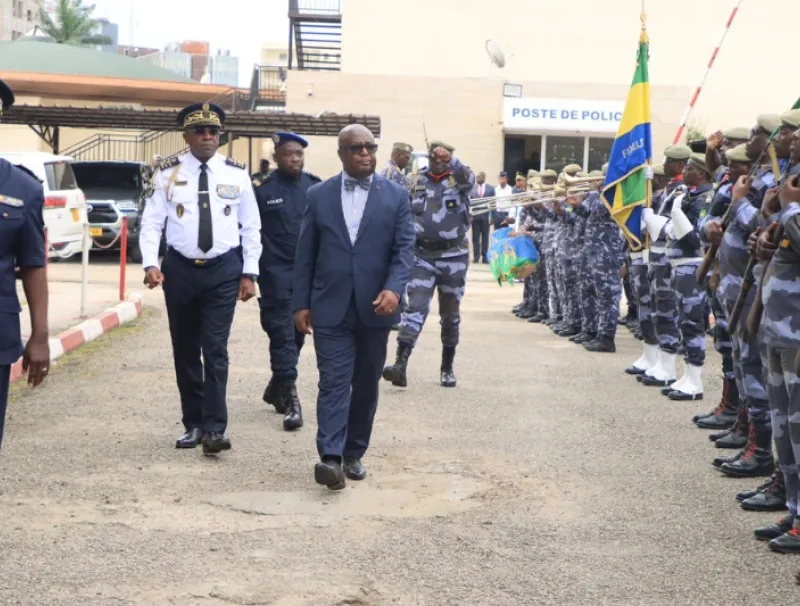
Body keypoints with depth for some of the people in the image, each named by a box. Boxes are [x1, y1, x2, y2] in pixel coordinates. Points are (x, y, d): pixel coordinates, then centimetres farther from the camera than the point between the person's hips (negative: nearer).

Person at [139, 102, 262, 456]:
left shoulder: (236, 173, 1)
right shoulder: (169, 173, -1)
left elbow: (251, 226, 4)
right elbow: (151, 222, -1)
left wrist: (250, 273, 0)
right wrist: (150, 264, -14)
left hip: (223, 270, -1)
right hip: (180, 268, 1)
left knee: (215, 350, -7)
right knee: (185, 351, 10)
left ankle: (214, 429, -6)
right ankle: (193, 424, 21)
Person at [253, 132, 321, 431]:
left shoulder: (317, 188, 7)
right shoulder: (262, 189, -3)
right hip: (277, 275, -4)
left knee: (297, 334, 13)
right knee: (282, 335, -5)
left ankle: (276, 387, 31)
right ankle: (290, 399, -5)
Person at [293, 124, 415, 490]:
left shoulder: (396, 196, 4)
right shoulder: (319, 195, 4)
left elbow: (404, 248, -2)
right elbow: (305, 254, 5)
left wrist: (393, 288, -19)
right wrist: (301, 303, 1)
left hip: (374, 307, 1)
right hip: (331, 307, -1)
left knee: (366, 384, 9)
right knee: (334, 381, -8)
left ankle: (354, 453, 21)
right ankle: (331, 458, -16)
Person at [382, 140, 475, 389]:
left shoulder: (458, 179, -1)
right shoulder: (419, 181, 7)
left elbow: (469, 179, -26)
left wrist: (451, 159, -42)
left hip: (453, 256, -1)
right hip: (422, 254, 1)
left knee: (450, 314, 9)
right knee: (415, 308, -11)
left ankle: (447, 368, 22)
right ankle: (400, 365, -21)